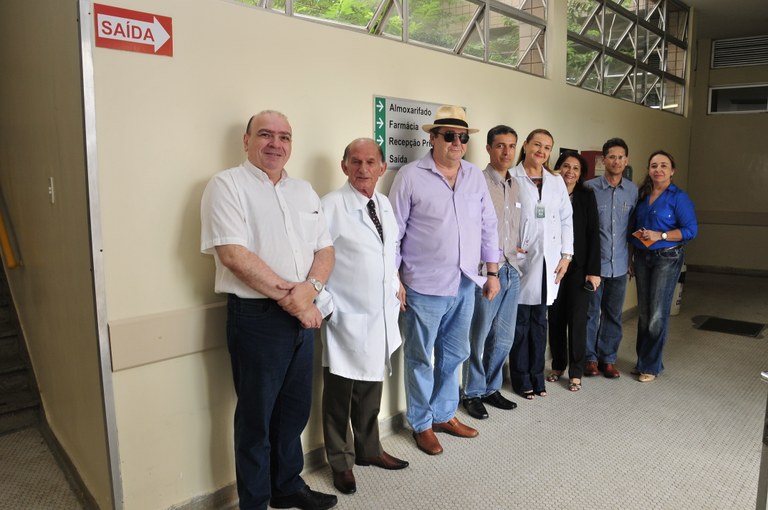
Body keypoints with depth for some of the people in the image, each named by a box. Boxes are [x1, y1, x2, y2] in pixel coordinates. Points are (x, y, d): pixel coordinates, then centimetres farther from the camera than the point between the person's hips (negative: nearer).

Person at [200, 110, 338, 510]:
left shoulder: (304, 191, 13)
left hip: (303, 315, 6)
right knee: (256, 416, 8)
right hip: (256, 317, -6)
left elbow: (325, 249, 9)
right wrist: (288, 297, -15)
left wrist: (310, 288, -11)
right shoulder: (227, 185, -7)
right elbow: (234, 254, -18)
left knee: (294, 410, 18)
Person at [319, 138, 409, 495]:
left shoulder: (384, 204, 8)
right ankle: (340, 462, 30)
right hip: (347, 318, -6)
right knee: (340, 394, 9)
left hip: (381, 317, 7)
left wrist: (396, 282, 13)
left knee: (371, 390, 21)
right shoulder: (331, 206, -14)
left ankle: (369, 449, 41)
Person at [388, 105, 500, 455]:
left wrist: (493, 272, 11)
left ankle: (444, 415, 36)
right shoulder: (411, 176, -8)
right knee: (420, 359, 9)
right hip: (425, 287, -5)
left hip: (465, 285, 5)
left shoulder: (475, 177, 7)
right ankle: (421, 424, 27)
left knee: (454, 355, 17)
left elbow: (488, 226, 13)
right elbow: (393, 232, -6)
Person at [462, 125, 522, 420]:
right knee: (479, 338, 5)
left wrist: (515, 257, 11)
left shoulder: (515, 186, 13)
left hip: (511, 271, 7)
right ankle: (473, 393, 22)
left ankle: (491, 388, 31)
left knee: (504, 338, 14)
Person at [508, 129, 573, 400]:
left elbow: (566, 220, 13)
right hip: (521, 260, -4)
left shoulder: (556, 182, 13)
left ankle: (537, 375, 24)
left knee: (540, 321, 12)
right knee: (520, 322, 3)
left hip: (549, 262, 5)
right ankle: (521, 378, 17)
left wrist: (566, 255, 7)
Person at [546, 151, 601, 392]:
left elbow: (593, 234, -2)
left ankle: (576, 372, 15)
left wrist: (593, 270, -7)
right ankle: (558, 365, 26)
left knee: (577, 318, 2)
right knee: (555, 316, 9)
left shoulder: (586, 196, 0)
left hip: (579, 266, -1)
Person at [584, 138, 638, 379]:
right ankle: (590, 357, 20)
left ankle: (608, 358, 25)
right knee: (591, 312, 5)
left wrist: (630, 259, 11)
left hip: (619, 264, 3)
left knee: (613, 314, 11)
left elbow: (633, 226, 12)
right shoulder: (590, 187, -5)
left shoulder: (632, 190, 6)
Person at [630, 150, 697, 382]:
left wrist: (660, 236, -20)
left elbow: (691, 229, -11)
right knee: (643, 311, 10)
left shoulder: (679, 197, -7)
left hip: (667, 258, -5)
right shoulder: (642, 195, 8)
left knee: (658, 313, -2)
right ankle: (643, 360, 24)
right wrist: (631, 255, 8)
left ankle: (651, 365, 10)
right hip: (642, 256, 5)